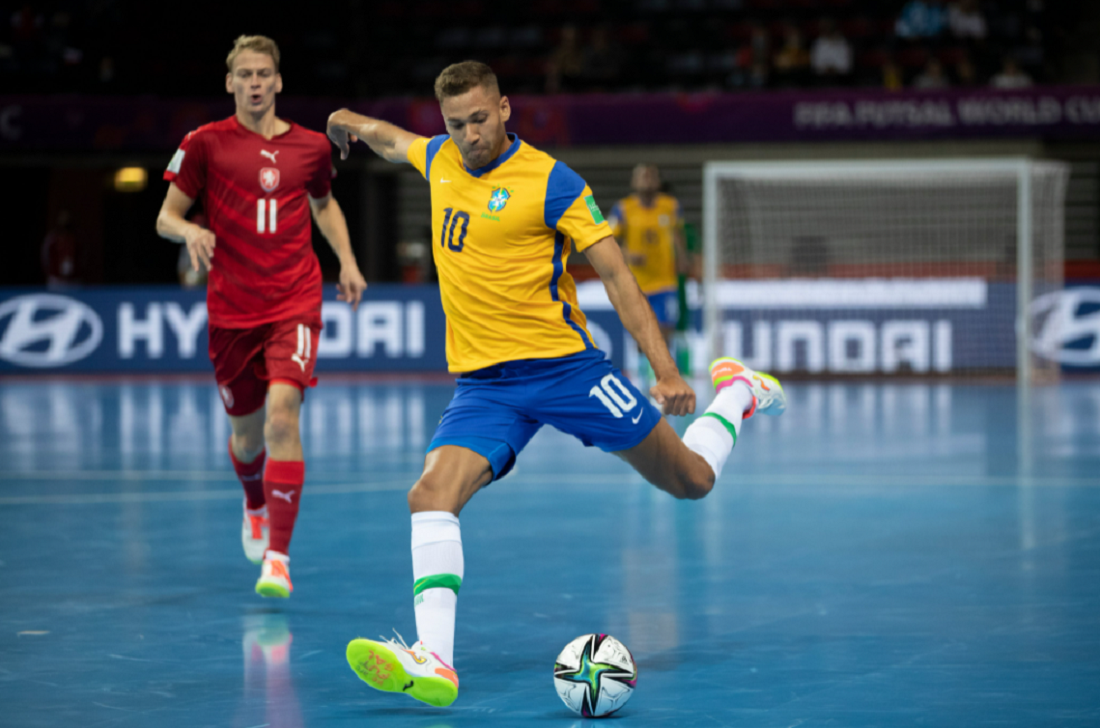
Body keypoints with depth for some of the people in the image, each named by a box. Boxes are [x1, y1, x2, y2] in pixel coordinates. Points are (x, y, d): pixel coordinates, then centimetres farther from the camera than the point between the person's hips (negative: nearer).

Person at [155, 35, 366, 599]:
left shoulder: (310, 146, 6)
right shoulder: (205, 144, 0)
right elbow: (165, 217, 3)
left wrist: (347, 261, 13)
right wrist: (188, 231, -20)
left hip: (294, 304, 0)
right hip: (231, 309, 0)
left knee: (282, 411, -21)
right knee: (247, 432, 12)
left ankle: (278, 555, -19)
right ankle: (255, 506, 49)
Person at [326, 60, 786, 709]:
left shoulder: (551, 182, -11)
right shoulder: (441, 162, 6)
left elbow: (616, 275, -10)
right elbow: (394, 141, 34)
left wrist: (666, 370, -16)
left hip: (564, 364, -4)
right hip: (482, 382, 4)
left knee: (693, 480, 5)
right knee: (431, 496, -23)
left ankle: (738, 394, 37)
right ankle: (434, 661, -32)